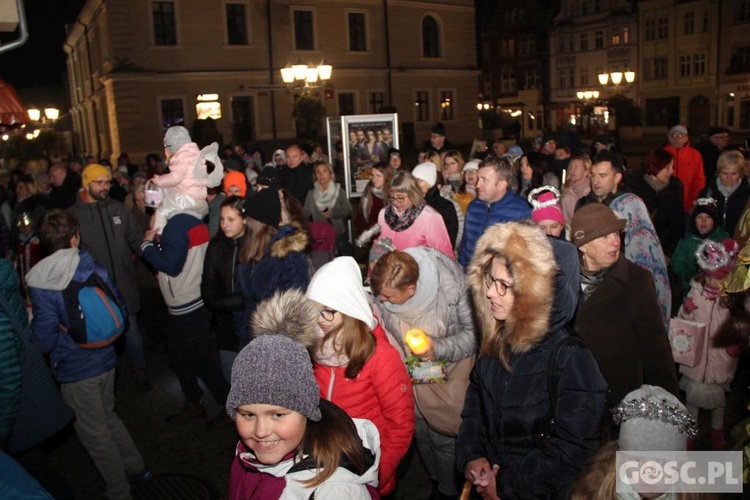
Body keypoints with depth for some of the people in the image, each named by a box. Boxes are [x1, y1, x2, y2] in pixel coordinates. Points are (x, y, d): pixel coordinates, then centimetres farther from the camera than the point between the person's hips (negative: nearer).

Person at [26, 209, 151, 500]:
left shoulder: (41, 285, -19)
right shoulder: (95, 269, -8)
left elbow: (44, 340, -18)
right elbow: (122, 312, 0)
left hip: (75, 369, -5)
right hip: (106, 359, 5)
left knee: (94, 433, 14)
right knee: (107, 416, 28)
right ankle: (136, 467, 40)